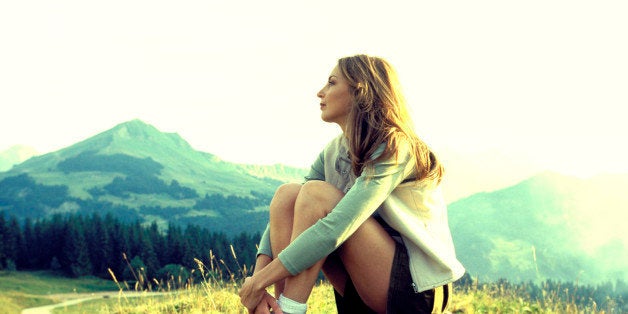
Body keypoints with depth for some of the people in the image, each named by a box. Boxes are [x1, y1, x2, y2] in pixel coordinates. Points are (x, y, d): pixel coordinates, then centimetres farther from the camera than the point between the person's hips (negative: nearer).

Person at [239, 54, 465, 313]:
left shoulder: (394, 148, -18)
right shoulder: (333, 152, 6)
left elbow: (335, 228, -28)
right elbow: (283, 213, -1)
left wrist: (261, 281, -26)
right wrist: (258, 273, -19)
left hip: (416, 288, -7)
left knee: (316, 193, -24)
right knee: (286, 194, -11)